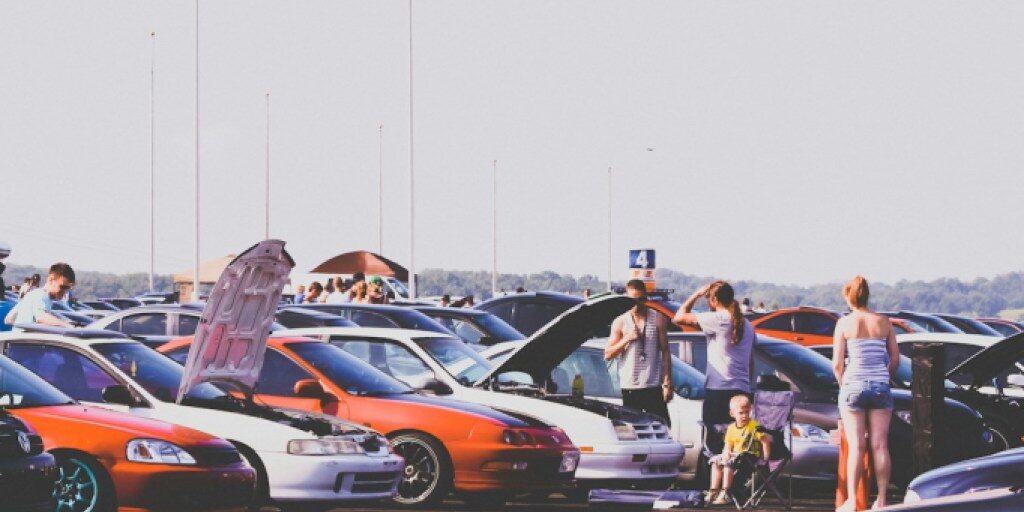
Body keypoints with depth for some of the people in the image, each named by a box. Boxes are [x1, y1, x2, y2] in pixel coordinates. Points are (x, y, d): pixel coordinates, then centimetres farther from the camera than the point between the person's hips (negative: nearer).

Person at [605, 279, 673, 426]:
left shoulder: (658, 319, 5)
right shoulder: (620, 322, 5)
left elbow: (665, 352, 5)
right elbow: (608, 355, 2)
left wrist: (668, 383, -2)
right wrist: (627, 339, -12)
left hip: (654, 386, 0)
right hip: (629, 386, 0)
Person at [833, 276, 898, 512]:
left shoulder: (844, 323, -3)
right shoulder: (884, 322, 4)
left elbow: (837, 363, -5)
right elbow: (895, 359, 5)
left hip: (853, 386, -2)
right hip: (880, 387, 2)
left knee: (856, 447, -1)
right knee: (880, 446, 4)